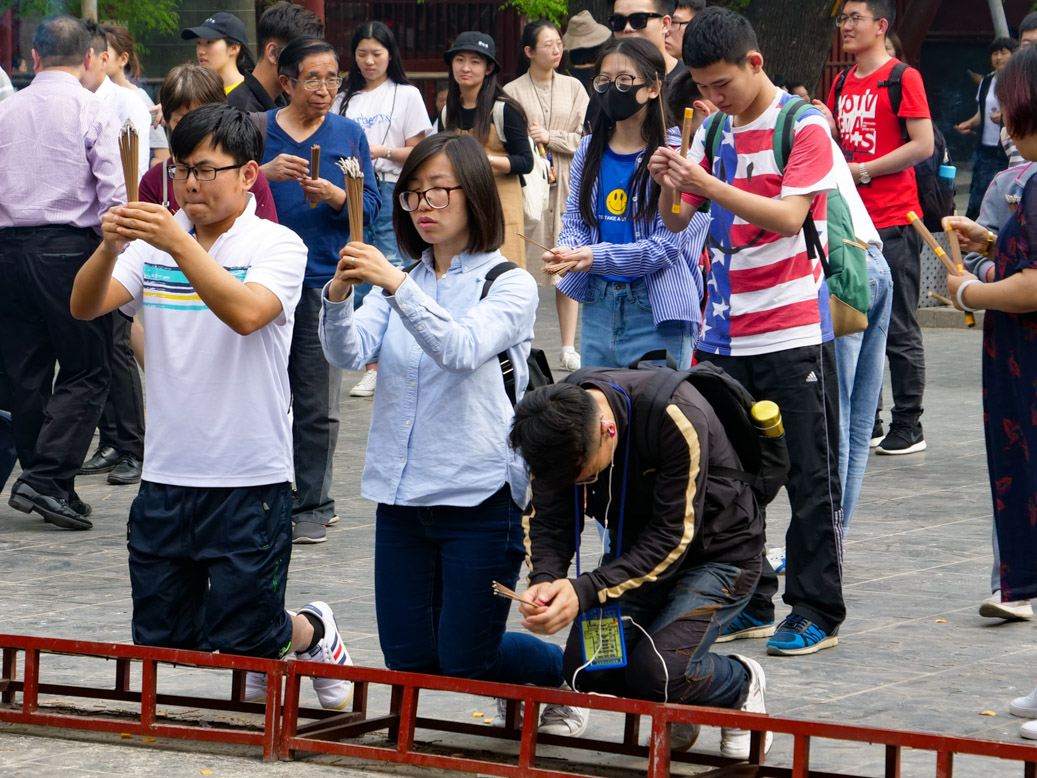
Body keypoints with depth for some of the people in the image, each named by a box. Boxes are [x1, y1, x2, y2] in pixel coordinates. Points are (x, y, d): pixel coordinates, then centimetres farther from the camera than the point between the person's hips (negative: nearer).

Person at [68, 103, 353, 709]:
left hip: (249, 477, -5)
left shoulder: (277, 246, -7)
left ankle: (314, 633, 34)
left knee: (244, 642, 2)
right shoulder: (156, 240, 6)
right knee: (159, 642, 9)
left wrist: (179, 245, -35)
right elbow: (85, 307, -5)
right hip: (167, 473, 5)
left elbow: (246, 313, -27)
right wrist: (108, 249, -25)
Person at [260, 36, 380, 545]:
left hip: (325, 277, 0)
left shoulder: (348, 134, 8)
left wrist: (333, 195, -13)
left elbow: (370, 206, 6)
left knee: (318, 405, 0)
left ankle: (312, 505, 7)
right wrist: (266, 173, -17)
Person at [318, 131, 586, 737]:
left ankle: (569, 673, 26)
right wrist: (340, 296, -25)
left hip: (479, 498, -5)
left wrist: (397, 285, -35)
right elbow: (350, 354, -4)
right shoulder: (402, 283, 10)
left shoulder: (510, 284, -5)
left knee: (463, 663, -3)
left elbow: (463, 351, -23)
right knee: (408, 660, 6)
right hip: (402, 496, 5)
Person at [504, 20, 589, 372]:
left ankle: (569, 347, 3)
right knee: (523, 265, -4)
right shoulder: (512, 92, 1)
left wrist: (550, 138, -9)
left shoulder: (573, 88, 9)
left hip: (567, 186, 2)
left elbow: (586, 138, 3)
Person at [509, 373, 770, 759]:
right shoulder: (555, 420, -17)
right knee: (586, 667, -15)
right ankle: (679, 711, 14)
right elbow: (547, 521, -9)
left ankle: (742, 684, 8)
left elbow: (672, 538, -30)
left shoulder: (677, 418, -34)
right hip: (637, 549, 6)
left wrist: (586, 592, -39)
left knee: (656, 672, -25)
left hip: (715, 552, -6)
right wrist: (544, 579, -30)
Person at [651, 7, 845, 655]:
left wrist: (709, 184, -25)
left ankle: (817, 612, 5)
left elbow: (788, 217, -18)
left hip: (793, 331, -6)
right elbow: (677, 221, 13)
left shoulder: (805, 126, -7)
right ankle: (748, 602, 18)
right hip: (725, 330, 6)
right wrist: (668, 184, -9)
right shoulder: (714, 130, 11)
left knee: (810, 477, -1)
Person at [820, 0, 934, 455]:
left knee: (899, 329, -4)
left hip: (893, 221, -7)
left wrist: (863, 171, -14)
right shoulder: (843, 84, 15)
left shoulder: (902, 78, -7)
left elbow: (923, 145, -13)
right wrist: (827, 124, 2)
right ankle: (864, 423, 17)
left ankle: (908, 428, 1)